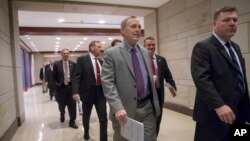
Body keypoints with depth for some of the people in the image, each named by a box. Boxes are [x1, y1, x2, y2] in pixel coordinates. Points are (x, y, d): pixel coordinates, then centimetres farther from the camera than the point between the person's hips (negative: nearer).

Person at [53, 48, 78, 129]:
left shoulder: (73, 64, 3)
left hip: (71, 87, 1)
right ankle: (62, 114, 47)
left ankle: (72, 122, 18)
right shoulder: (57, 64, 0)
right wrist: (57, 85, -6)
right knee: (62, 105, 13)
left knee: (72, 105, 3)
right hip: (61, 87, 0)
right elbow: (54, 77, 2)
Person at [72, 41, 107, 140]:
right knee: (86, 116, 19)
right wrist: (75, 92, -21)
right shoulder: (82, 60, -5)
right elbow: (77, 76, -11)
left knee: (103, 118, 0)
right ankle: (86, 132, 47)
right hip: (87, 93, -2)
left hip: (101, 93, 3)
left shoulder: (102, 61, 9)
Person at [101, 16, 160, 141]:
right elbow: (108, 83, -13)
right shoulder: (111, 53, -5)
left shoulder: (145, 52, 12)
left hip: (148, 108, 4)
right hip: (125, 110, -4)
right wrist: (118, 108, -24)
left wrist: (155, 103, 14)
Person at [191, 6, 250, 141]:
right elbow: (201, 78, -23)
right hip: (215, 113, -8)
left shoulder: (235, 47, 15)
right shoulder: (202, 47, -12)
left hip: (239, 113, 8)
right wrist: (219, 105, -30)